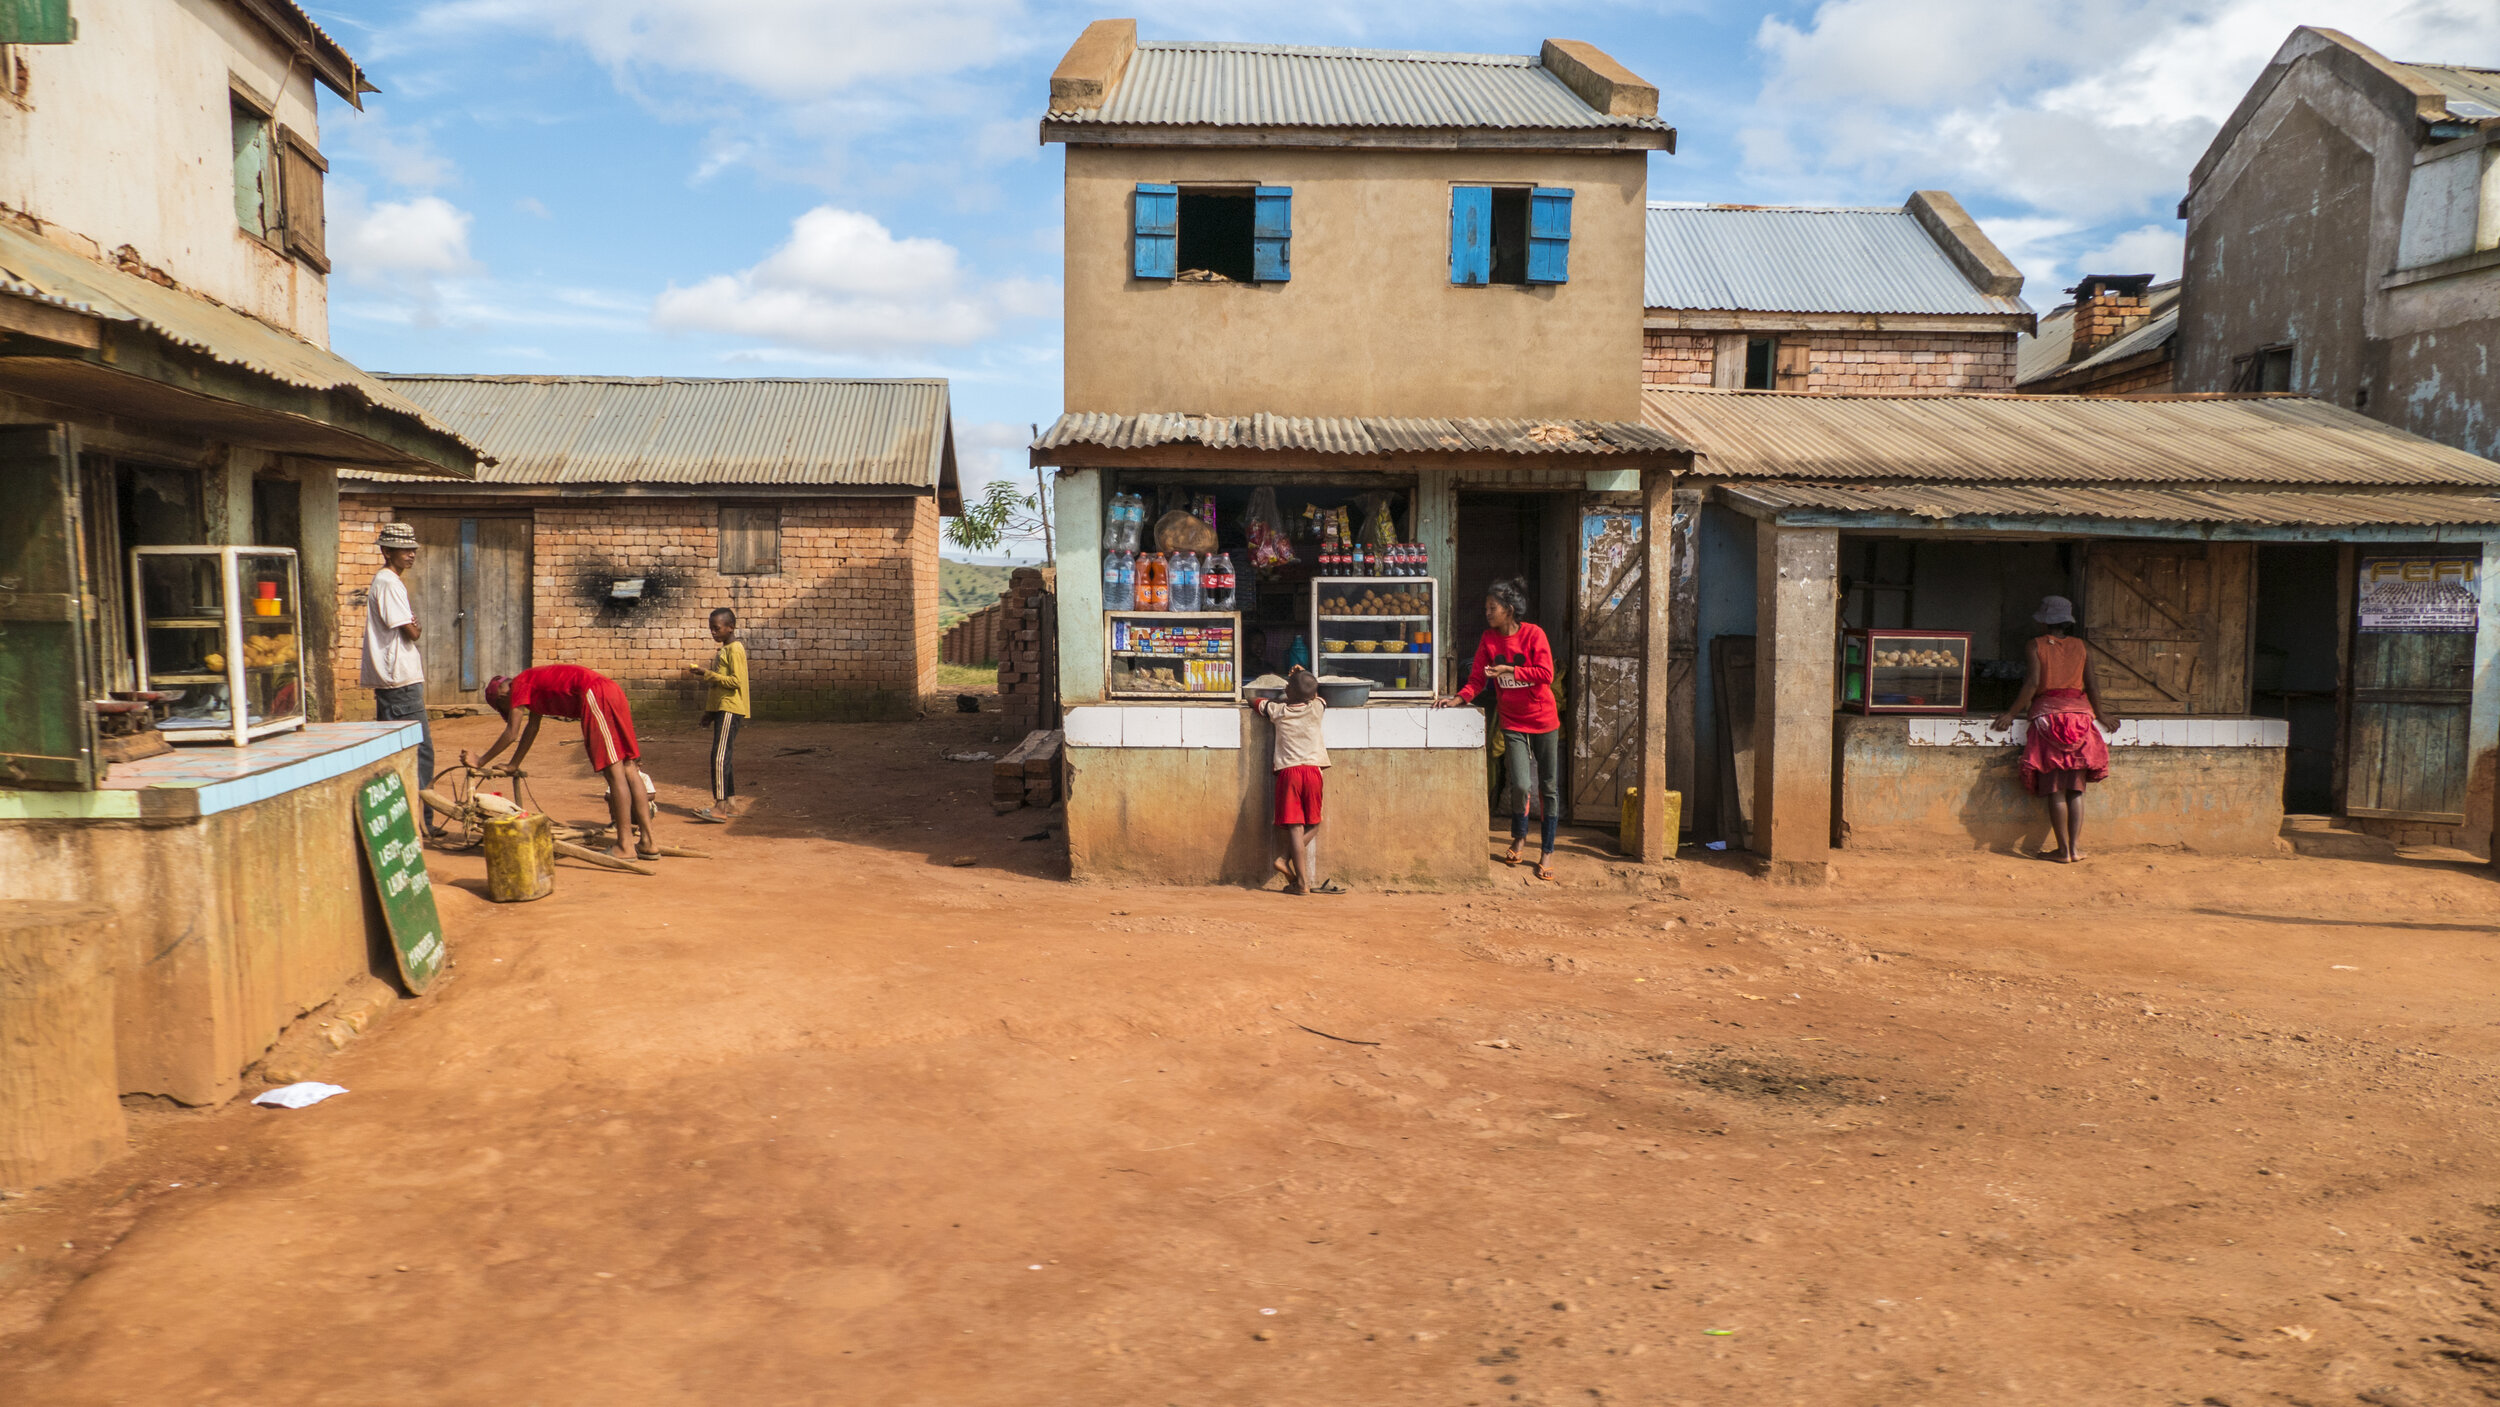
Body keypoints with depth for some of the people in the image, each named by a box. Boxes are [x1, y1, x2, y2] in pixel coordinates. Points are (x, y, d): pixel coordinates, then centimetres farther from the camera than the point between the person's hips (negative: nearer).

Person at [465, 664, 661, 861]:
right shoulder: (533, 685, 30)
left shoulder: (519, 684, 4)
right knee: (628, 769, 7)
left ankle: (623, 848, -7)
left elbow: (511, 734, 2)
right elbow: (531, 729, 38)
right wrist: (513, 765, 43)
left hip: (595, 696, -9)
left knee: (614, 772, -8)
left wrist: (480, 761, 11)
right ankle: (650, 842, 7)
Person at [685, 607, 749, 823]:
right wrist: (704, 674, 16)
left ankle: (720, 807, -17)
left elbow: (736, 681, -20)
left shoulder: (735, 650, -11)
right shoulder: (724, 650, 19)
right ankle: (731, 803, 14)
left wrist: (708, 674, -18)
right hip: (721, 709, 10)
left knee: (719, 756, -14)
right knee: (722, 757, 11)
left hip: (730, 710, -10)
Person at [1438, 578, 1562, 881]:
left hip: (1543, 720, -2)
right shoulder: (1489, 639, 1)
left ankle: (1547, 852, 18)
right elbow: (1478, 678, 1)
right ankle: (1519, 835, 19)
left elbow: (1546, 674, -19)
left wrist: (1511, 670, -25)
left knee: (1548, 787, 6)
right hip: (1512, 722, 2)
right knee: (1520, 785, -11)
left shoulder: (1533, 634, -10)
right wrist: (1459, 698, -15)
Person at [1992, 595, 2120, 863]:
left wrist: (2011, 713, -2)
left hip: (2048, 714, -3)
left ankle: (2064, 849, -1)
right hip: (2079, 712, 3)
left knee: (2055, 789, -1)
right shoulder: (2081, 646, 10)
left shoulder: (2037, 645, 2)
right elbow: (2092, 684, 5)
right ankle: (2075, 847, 3)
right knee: (2076, 788, 7)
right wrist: (2099, 713, 19)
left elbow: (2032, 684, -7)